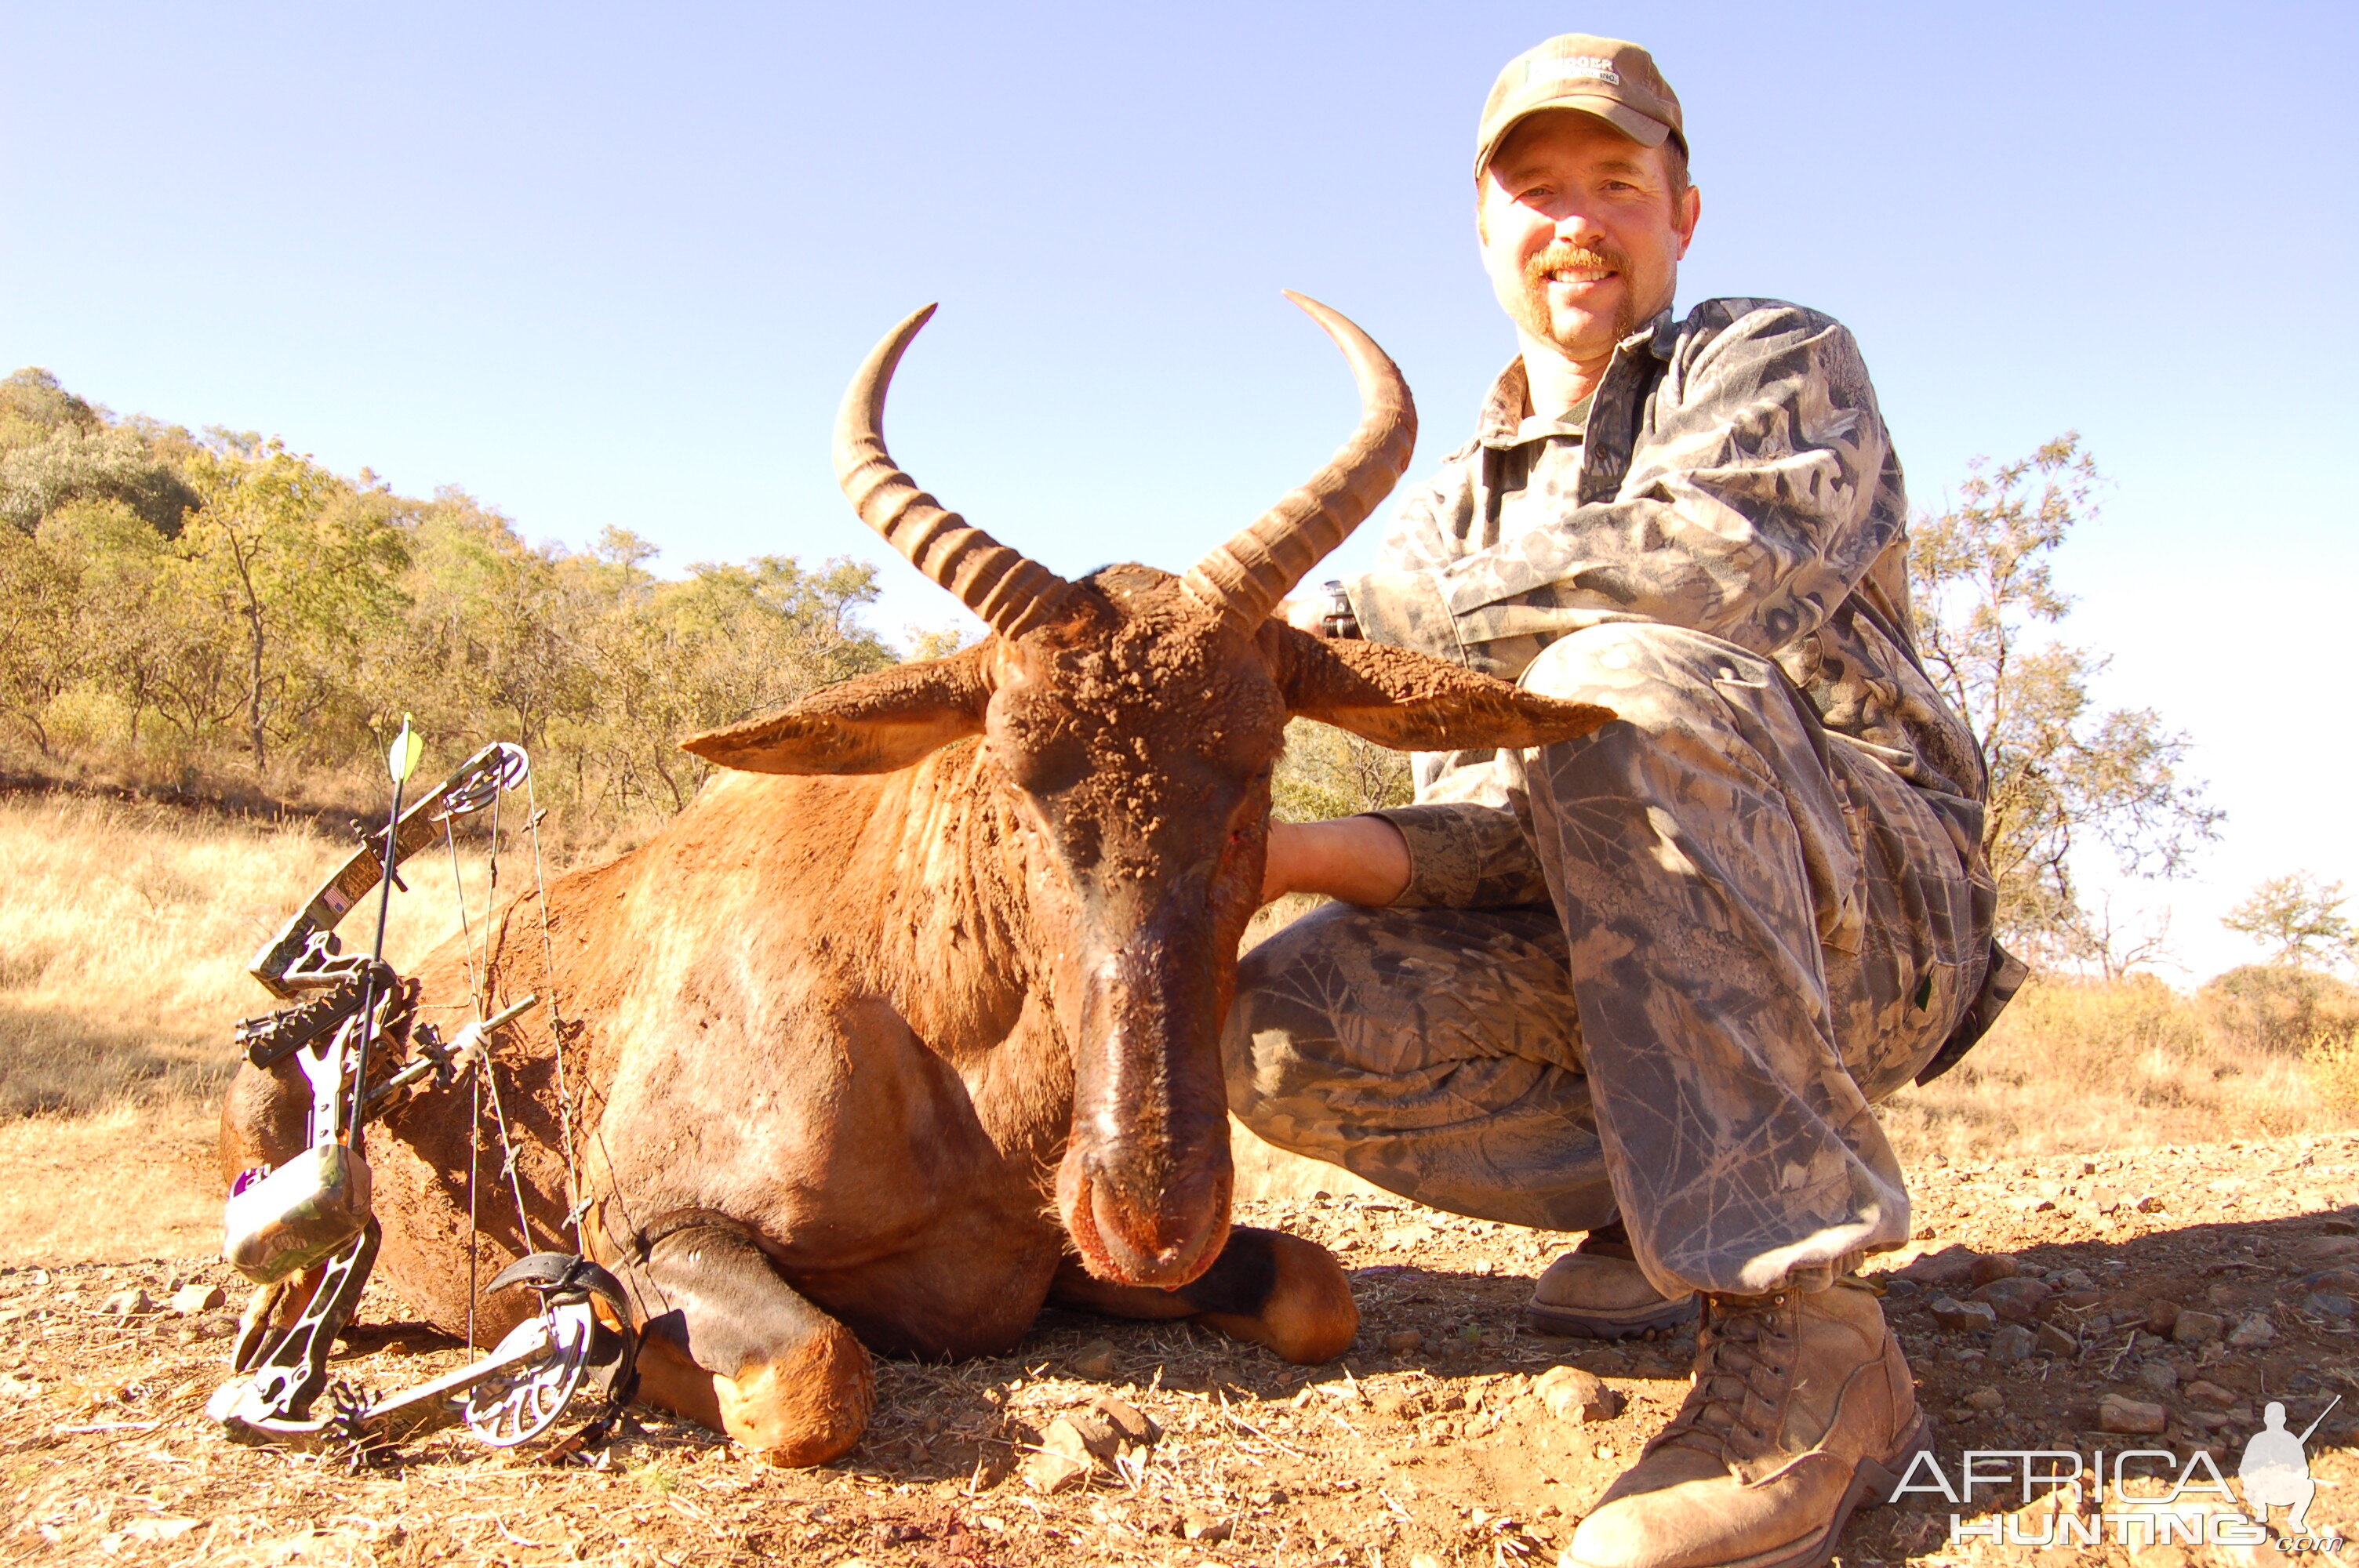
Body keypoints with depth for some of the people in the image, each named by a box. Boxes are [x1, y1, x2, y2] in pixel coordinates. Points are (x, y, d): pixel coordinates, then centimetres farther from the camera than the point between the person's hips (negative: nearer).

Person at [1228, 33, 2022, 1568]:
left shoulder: (1781, 364, 2)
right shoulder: (1454, 511, 15)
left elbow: (1719, 565, -24)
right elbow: (1497, 827, 3)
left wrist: (1353, 608, -19)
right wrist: (1312, 850, -19)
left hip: (1873, 911, -4)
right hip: (1603, 941, 5)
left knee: (1613, 679, -34)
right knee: (1284, 1028, -20)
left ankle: (1807, 1340, -32)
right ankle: (1678, 1200, 0)